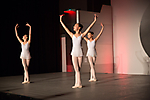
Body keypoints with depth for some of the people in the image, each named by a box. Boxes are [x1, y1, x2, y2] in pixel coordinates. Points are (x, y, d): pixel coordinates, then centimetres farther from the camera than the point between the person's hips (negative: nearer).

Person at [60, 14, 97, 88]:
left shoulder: (81, 35, 6)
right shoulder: (72, 35, 11)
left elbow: (89, 28, 3)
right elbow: (65, 28, 16)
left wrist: (94, 21, 0)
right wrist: (61, 21, 19)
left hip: (80, 53, -1)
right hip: (74, 53, 1)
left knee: (78, 69, 4)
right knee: (76, 69, -3)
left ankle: (78, 83, 8)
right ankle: (78, 84, 0)